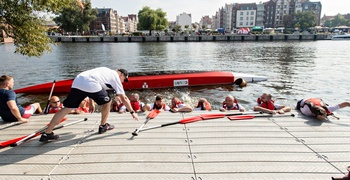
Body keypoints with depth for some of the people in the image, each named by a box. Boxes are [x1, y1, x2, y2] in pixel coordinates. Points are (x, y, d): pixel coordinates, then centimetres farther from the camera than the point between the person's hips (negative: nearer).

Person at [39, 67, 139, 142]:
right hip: (90, 84, -7)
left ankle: (47, 133, 11)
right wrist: (132, 112, 18)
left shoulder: (106, 71, 34)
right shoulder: (116, 77, 15)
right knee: (106, 101, 14)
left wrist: (91, 103, 40)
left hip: (77, 80, 7)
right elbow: (124, 98, 11)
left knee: (67, 108, 10)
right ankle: (103, 126, 25)